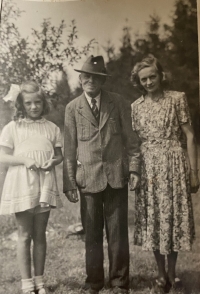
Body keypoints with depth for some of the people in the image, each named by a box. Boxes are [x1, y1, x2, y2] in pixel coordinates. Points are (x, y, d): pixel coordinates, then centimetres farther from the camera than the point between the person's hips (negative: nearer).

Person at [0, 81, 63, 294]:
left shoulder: (51, 128, 6)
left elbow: (60, 155, 10)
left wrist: (54, 161, -12)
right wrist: (24, 159, -18)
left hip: (44, 186, 2)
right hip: (22, 187, -2)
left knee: (40, 235, 12)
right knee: (24, 236, 6)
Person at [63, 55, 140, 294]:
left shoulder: (117, 103, 3)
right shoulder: (72, 108, 3)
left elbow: (130, 139, 5)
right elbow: (69, 149, 2)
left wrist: (134, 168, -4)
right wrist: (69, 183, -1)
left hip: (116, 176, 0)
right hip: (88, 178, 0)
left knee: (118, 232, 6)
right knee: (92, 234, 8)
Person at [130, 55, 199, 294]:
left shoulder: (177, 98, -1)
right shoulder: (136, 106, 7)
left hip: (173, 164, -2)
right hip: (148, 168, 2)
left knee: (173, 217, 5)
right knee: (153, 220, 6)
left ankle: (172, 272, 25)